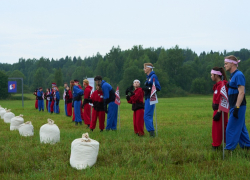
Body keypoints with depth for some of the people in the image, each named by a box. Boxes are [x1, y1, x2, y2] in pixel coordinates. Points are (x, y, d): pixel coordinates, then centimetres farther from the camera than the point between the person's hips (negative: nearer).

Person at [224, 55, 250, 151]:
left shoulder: (238, 75, -16)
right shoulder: (233, 75, 15)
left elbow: (241, 93, -22)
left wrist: (237, 108, -25)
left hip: (238, 106, -10)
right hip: (235, 106, 10)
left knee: (231, 129, -6)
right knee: (241, 128, 15)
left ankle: (229, 149, -1)